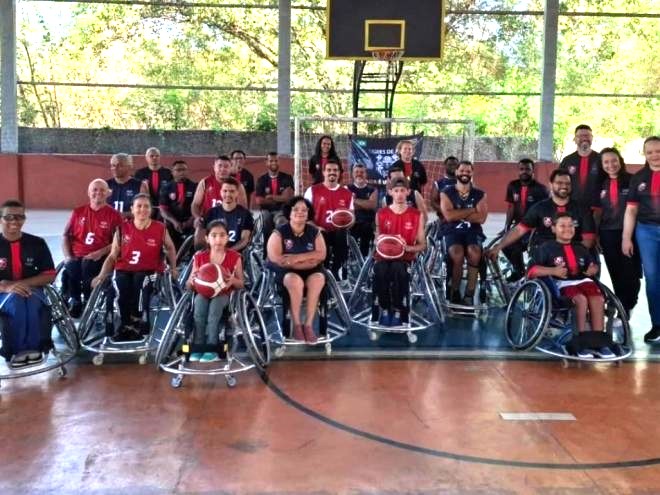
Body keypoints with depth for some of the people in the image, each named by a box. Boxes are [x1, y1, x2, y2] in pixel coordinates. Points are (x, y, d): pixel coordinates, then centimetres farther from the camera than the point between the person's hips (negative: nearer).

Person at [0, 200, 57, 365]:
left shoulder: (37, 243, 0)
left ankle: (33, 347, -19)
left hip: (31, 290, 1)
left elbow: (50, 276, -1)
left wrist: (24, 283, -15)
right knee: (16, 301, -35)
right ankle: (14, 350, -21)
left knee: (32, 301, -35)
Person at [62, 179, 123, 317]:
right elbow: (66, 235, 15)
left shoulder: (114, 215, 6)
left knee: (87, 265, -36)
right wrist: (67, 256, 0)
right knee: (69, 269, -31)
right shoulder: (78, 212, 16)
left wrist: (100, 253, -15)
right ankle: (75, 301, -8)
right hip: (76, 257, 3)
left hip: (99, 258, -2)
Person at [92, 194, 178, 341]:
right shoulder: (122, 228, 5)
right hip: (124, 270, 1)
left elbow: (170, 248, 20)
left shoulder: (160, 229, 2)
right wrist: (101, 275, -4)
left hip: (150, 271, -1)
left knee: (140, 281, -35)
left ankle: (136, 320, -14)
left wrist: (173, 268, 9)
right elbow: (112, 256, 7)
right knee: (118, 286, -31)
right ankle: (125, 324, -11)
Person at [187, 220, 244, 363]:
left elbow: (241, 284, 1)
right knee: (200, 301, -33)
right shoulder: (199, 257, 2)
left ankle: (211, 348, -29)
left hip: (223, 294, -1)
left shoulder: (234, 257, -1)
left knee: (215, 303, -35)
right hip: (203, 293, 1)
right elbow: (189, 286, 7)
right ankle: (198, 347, -28)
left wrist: (233, 280, -21)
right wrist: (192, 281, -18)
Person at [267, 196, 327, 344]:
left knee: (318, 279, -32)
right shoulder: (279, 232, -3)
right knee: (296, 281, -36)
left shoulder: (314, 232, 7)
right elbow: (275, 258, -14)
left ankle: (308, 324, -25)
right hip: (286, 271, -3)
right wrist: (308, 259, -13)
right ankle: (296, 324, -21)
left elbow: (321, 255, -3)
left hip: (311, 270, 3)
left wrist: (298, 257, -18)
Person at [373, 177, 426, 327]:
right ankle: (384, 310, -19)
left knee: (398, 269, -37)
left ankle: (398, 311, -22)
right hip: (384, 256, 1)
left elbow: (422, 245, 7)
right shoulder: (381, 214, 9)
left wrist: (407, 247, -13)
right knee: (380, 270, -36)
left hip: (405, 257, -1)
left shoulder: (416, 215, 6)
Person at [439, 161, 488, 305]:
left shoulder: (480, 195, 12)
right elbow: (449, 216, -9)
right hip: (452, 231, -1)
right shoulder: (446, 192, 8)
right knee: (457, 254, -33)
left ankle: (469, 295, -24)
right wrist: (472, 210, -4)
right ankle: (455, 292, -12)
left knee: (474, 253, -33)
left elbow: (481, 218, -4)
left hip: (472, 231, 1)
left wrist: (459, 215, -6)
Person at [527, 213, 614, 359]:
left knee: (598, 299, -27)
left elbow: (594, 264, 36)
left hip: (583, 280, 5)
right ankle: (581, 342, -26)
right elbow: (532, 270, -2)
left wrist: (593, 269, 10)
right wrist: (553, 271, -16)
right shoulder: (547, 248, 7)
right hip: (562, 283, -4)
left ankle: (599, 341, -24)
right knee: (581, 299, -34)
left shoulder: (580, 248, 24)